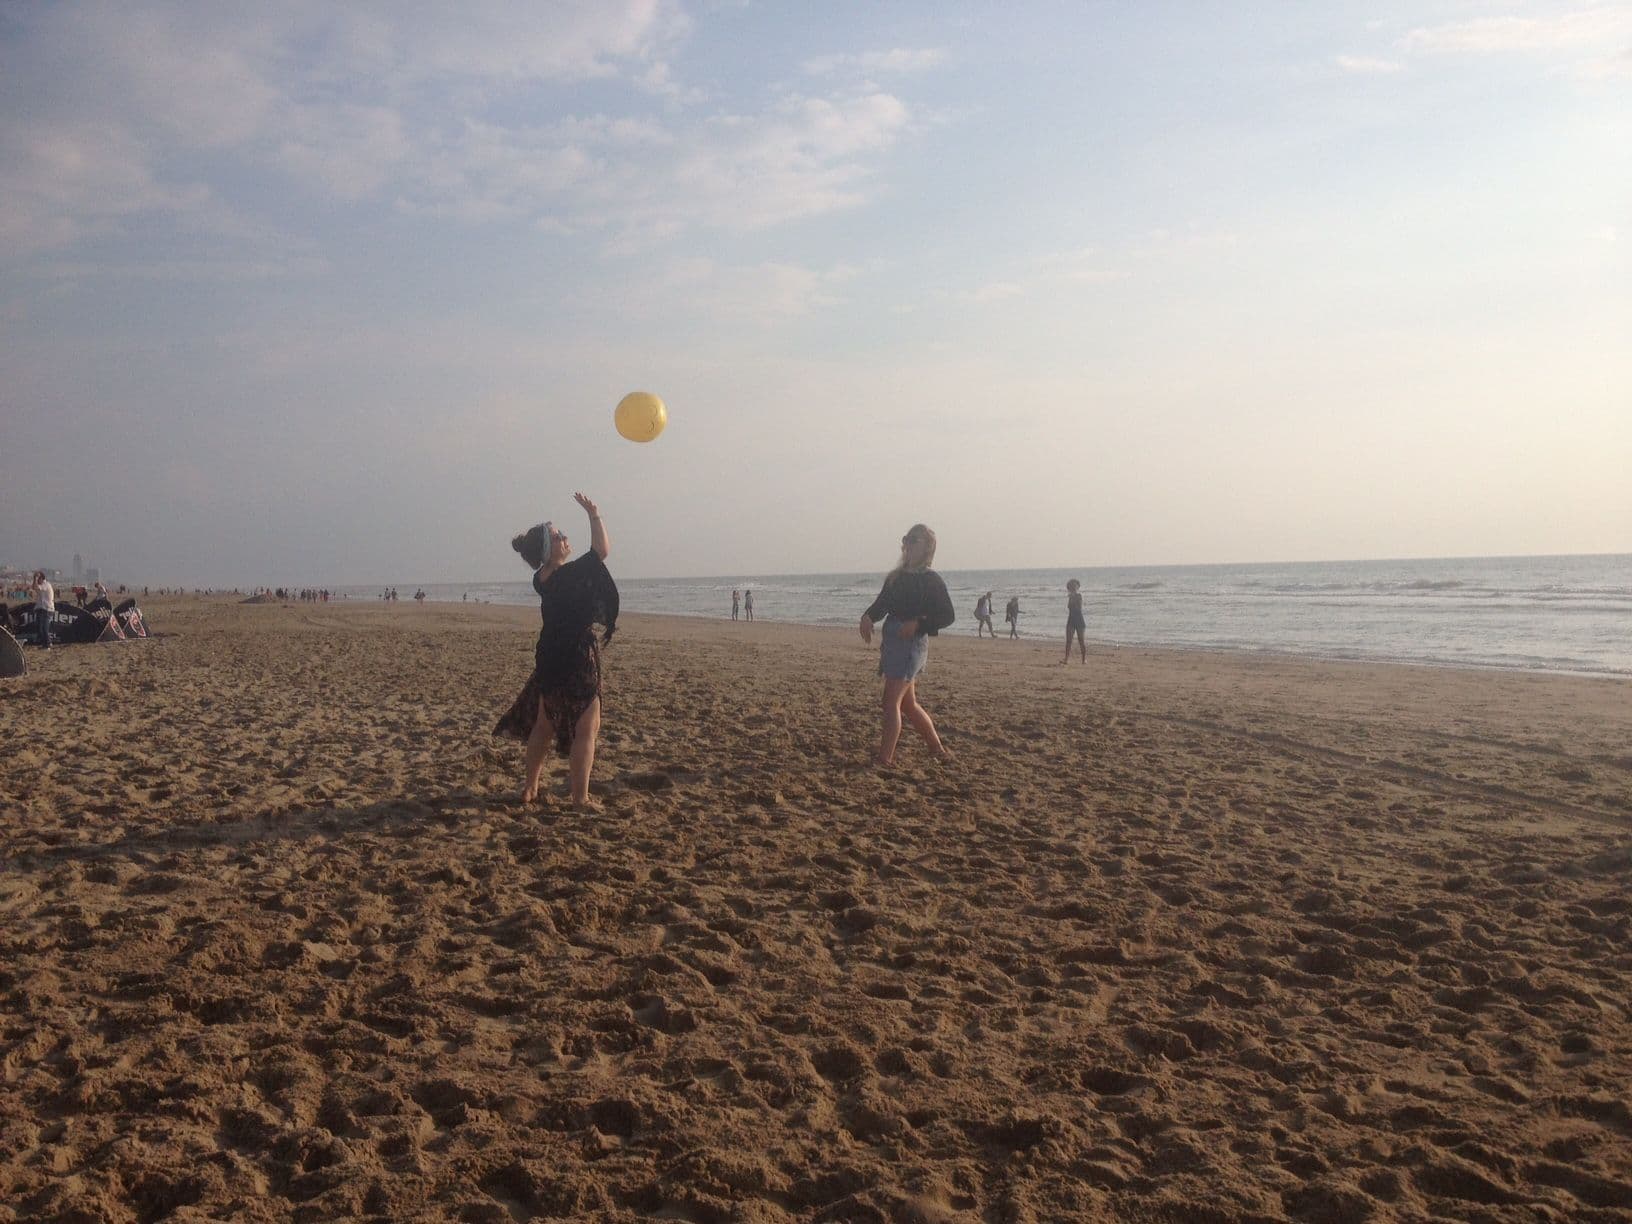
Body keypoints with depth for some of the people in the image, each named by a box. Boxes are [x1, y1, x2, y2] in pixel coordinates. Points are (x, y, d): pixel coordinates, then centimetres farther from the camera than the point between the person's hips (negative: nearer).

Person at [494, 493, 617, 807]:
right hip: (578, 661, -8)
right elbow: (602, 550, -18)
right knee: (586, 729, 0)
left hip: (550, 659, 8)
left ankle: (530, 787, 32)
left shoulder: (541, 579, 4)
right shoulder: (569, 575, -20)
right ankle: (581, 798, 0)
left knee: (544, 724, 21)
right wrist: (593, 514, -12)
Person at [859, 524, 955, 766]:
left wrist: (918, 623, -21)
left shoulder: (931, 580, -7)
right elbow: (881, 605, 11)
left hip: (912, 644, -8)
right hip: (891, 642, 8)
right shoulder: (897, 576, 13)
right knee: (908, 704, 15)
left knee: (892, 702, -12)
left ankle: (885, 758, -10)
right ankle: (937, 749, 28)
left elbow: (948, 616, -10)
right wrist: (868, 617, -10)